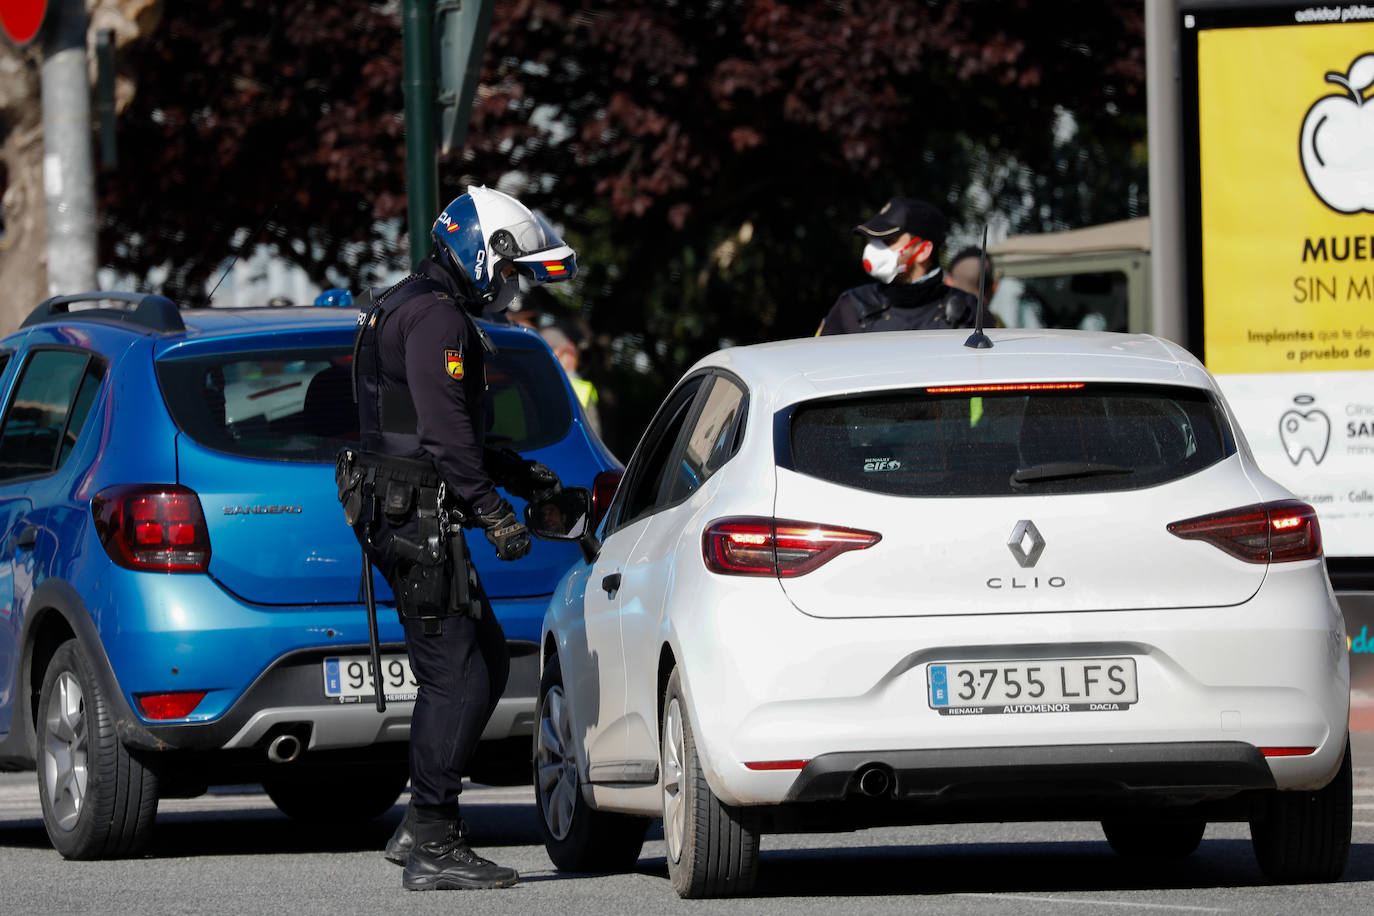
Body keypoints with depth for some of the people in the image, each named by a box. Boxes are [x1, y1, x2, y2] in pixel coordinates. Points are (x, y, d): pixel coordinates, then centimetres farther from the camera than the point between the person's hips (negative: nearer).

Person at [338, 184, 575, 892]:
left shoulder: (412, 309, 22)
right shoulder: (435, 318, -13)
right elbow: (445, 430, -22)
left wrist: (521, 476, 26)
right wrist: (494, 512, -23)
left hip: (402, 513, 11)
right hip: (419, 520, -11)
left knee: (487, 663, 14)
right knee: (456, 678, -10)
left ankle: (420, 828, 15)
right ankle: (433, 849, -9)